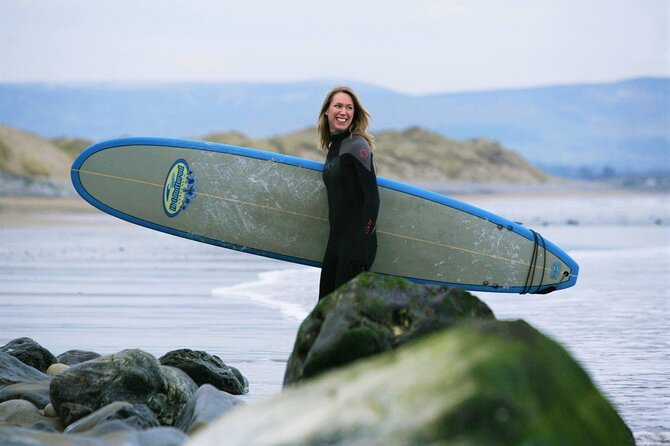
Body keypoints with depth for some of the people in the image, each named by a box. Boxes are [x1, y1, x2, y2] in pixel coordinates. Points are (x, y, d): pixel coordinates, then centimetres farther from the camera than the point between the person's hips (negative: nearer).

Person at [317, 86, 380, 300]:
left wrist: (363, 242, -20)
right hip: (336, 239, 9)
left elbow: (372, 197, -16)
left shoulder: (357, 146, -11)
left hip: (357, 240, -9)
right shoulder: (333, 146, 15)